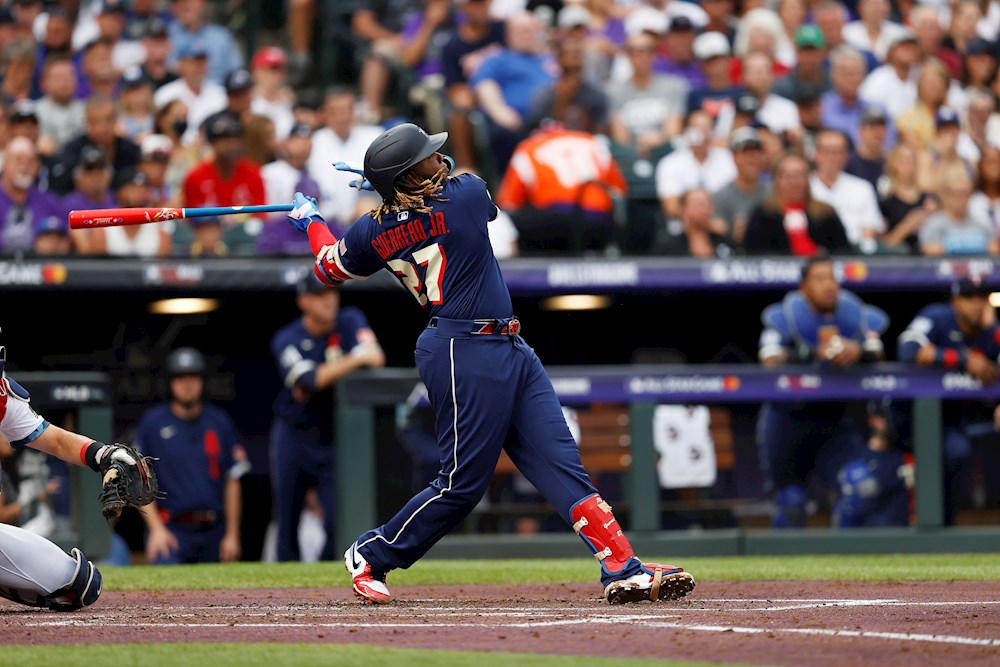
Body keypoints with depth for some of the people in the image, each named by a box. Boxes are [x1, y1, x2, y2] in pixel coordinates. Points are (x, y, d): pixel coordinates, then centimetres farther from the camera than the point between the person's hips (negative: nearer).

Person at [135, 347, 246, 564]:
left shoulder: (220, 422, 10)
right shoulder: (151, 422, 3)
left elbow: (232, 481, 12)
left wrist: (232, 535, 8)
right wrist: (156, 528, -8)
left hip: (213, 530, 4)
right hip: (171, 528, -4)